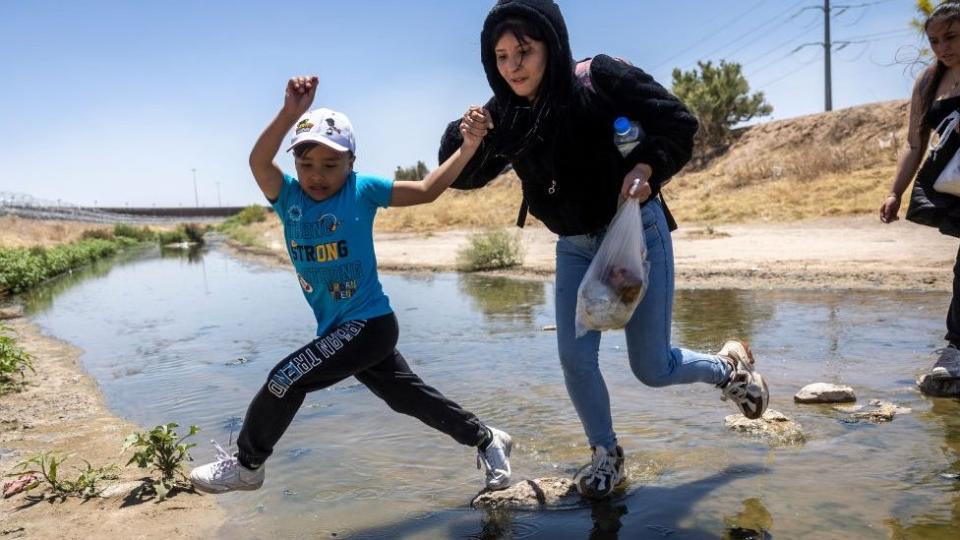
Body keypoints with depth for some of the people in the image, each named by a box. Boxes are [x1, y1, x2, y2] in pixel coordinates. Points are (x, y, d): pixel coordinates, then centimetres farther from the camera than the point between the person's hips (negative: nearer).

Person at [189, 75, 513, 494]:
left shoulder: (362, 190, -9)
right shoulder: (288, 196, 0)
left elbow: (426, 190, -12)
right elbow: (258, 161, -18)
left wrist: (468, 146, -23)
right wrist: (291, 112, -33)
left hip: (370, 323, -6)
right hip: (341, 330, 6)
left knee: (286, 378, -10)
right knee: (411, 399, 17)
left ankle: (246, 464, 14)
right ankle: (486, 440, 35)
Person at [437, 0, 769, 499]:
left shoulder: (601, 80, -19)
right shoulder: (505, 114, -7)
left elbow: (679, 124, -14)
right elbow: (462, 176, -5)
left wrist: (646, 168, -30)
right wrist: (467, 139, -25)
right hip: (576, 248, 4)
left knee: (652, 369, 3)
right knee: (574, 359, -2)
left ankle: (729, 366, 36)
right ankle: (606, 455, 23)